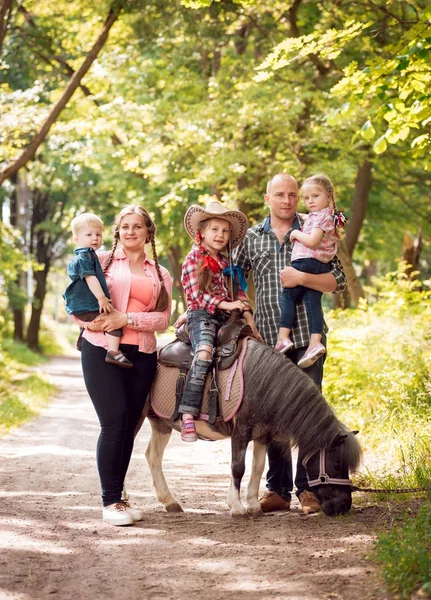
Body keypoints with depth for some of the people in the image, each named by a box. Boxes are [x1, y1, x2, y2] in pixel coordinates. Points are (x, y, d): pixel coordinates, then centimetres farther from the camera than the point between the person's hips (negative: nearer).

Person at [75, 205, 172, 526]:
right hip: (102, 350, -4)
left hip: (142, 354, 4)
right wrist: (88, 320, -16)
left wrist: (127, 319, -14)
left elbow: (163, 318, 0)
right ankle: (110, 501, -2)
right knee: (114, 424, -10)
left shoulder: (160, 274, 13)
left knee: (129, 426, 7)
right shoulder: (102, 260, 6)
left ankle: (119, 496, 19)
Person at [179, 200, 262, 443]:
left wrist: (249, 318, 5)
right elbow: (196, 295, -8)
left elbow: (239, 294, 17)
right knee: (204, 352, -32)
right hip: (202, 315, -7)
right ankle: (188, 415, -38)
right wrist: (225, 304, -13)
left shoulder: (227, 262, 18)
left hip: (226, 318, 7)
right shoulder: (194, 259, 0)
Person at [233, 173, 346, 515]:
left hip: (306, 336, -2)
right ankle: (278, 490, 14)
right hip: (267, 337, 2)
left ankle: (307, 488, 9)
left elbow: (338, 282, -2)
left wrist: (302, 278, -16)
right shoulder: (252, 238, 8)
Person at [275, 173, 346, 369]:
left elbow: (312, 241, -22)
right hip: (321, 266, 9)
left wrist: (296, 233, -8)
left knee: (287, 295, -5)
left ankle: (283, 338, -13)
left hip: (306, 262, -9)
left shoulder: (321, 216, -11)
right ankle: (315, 342, -6)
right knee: (313, 302, 3)